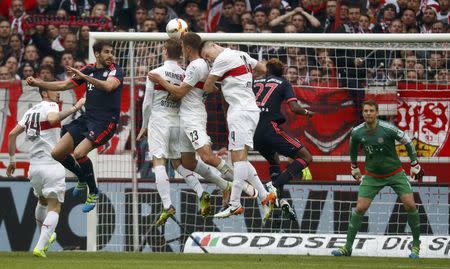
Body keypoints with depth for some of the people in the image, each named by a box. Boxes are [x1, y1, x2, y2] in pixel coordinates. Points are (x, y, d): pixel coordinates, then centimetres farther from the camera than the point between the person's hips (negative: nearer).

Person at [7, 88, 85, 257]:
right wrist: (75, 108, -28)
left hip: (34, 166, 7)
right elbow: (52, 119, -31)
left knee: (42, 201, 29)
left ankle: (45, 237, 44)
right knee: (54, 207, -2)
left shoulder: (31, 111, 15)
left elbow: (12, 134, 12)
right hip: (52, 165, -7)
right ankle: (40, 247, -15)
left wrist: (12, 160, 18)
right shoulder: (50, 106, -6)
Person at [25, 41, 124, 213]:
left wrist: (84, 76, -35)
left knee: (78, 153, -26)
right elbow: (63, 85, 17)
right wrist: (37, 83, 8)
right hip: (87, 119, 7)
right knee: (57, 153, 0)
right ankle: (82, 179, 26)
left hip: (105, 122, -7)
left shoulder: (116, 71, -5)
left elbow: (108, 86, -27)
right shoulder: (89, 70, 12)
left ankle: (93, 192, -5)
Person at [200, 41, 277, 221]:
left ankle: (235, 204, -20)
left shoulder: (223, 59, -8)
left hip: (240, 110, -10)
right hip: (251, 109, 10)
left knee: (239, 156, -14)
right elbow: (263, 69, 28)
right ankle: (265, 196, 4)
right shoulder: (241, 55, 17)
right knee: (239, 159, 9)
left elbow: (207, 88, -3)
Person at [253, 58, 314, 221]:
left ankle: (281, 200, 12)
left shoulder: (256, 83, 20)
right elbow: (294, 108, -4)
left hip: (253, 133, 6)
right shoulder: (283, 84, 9)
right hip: (270, 127, -6)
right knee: (306, 158, 0)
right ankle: (275, 185, -18)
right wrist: (306, 112, 16)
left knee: (274, 162, 30)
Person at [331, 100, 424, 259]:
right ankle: (347, 247, 1)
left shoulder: (388, 129, -21)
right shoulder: (357, 133, -11)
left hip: (395, 173, -2)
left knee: (410, 205, -12)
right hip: (372, 176, 2)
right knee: (360, 208, -8)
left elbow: (407, 142, -6)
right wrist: (354, 169, 22)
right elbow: (353, 149, 13)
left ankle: (416, 244, 4)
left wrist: (415, 165, 0)